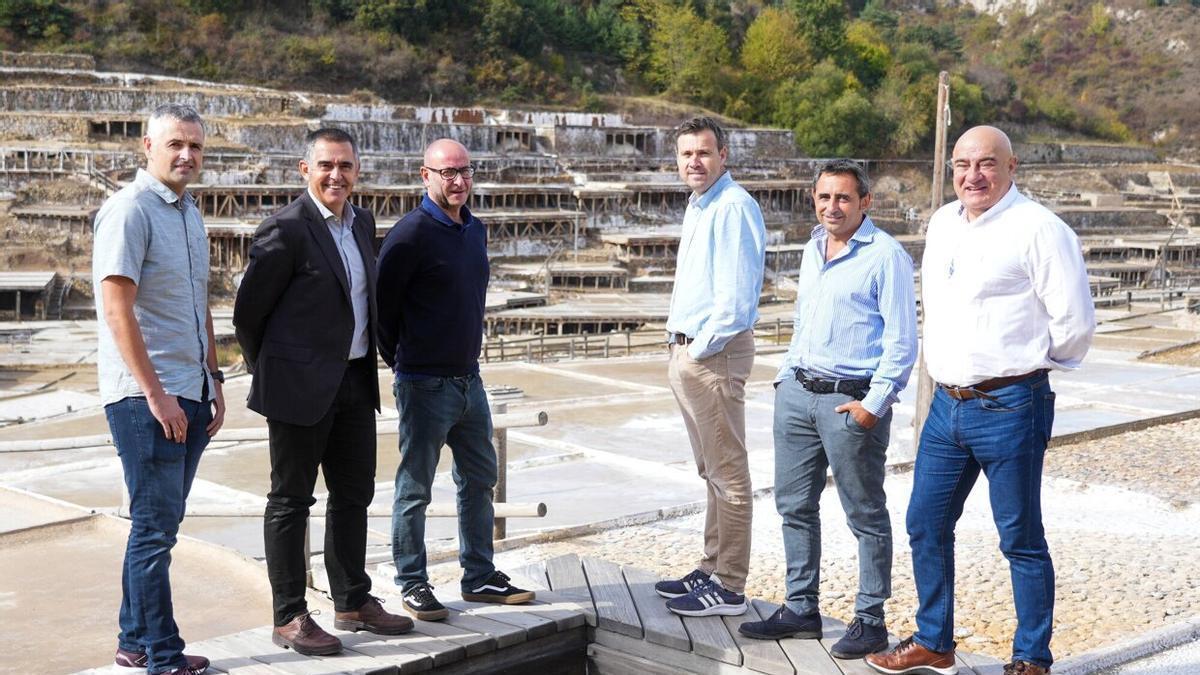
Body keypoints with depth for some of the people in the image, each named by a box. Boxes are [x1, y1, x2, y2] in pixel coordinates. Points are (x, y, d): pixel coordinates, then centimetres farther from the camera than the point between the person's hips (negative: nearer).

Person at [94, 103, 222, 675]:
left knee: (160, 525, 13)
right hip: (146, 397, -8)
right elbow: (118, 310, -17)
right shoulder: (129, 210, -11)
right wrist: (156, 393, -18)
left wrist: (213, 380, 19)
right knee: (156, 528, -4)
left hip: (188, 395, 8)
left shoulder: (189, 214, 16)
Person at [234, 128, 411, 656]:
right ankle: (289, 617, 11)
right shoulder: (286, 229, -14)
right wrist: (270, 378, 0)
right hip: (302, 386, -8)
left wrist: (367, 367, 17)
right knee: (290, 501, 3)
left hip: (355, 381, 8)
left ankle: (353, 603, 28)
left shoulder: (363, 222, 10)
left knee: (354, 495, 15)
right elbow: (247, 312, -10)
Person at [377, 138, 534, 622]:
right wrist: (400, 360, -2)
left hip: (469, 378, 8)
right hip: (425, 383, -8)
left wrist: (468, 357, 16)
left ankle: (479, 576, 26)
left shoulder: (475, 230, 10)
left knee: (479, 479, 14)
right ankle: (412, 585, 14)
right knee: (415, 488, 3)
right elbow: (382, 304, -11)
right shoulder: (410, 233, -14)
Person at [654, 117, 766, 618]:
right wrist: (682, 345, 16)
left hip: (715, 353, -10)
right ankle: (712, 569, 27)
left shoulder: (733, 207, -14)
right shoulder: (697, 207, 18)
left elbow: (735, 292, -20)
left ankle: (729, 588, 1)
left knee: (727, 473, -5)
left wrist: (702, 348, -15)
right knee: (711, 471, 17)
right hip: (687, 351, 10)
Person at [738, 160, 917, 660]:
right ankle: (801, 609, 24)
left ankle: (870, 621, 13)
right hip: (797, 393, 8)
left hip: (851, 401, -8)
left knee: (865, 515, 3)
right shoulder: (813, 249, 15)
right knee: (794, 504, 12)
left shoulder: (885, 256, -9)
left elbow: (901, 340, -12)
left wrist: (874, 404, -17)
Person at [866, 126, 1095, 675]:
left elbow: (1075, 322, -12)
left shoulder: (1038, 229, -12)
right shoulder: (942, 223, 11)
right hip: (947, 403, 8)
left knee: (1021, 541, 4)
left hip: (1009, 407, -7)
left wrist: (1026, 364, 1)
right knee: (925, 526, 14)